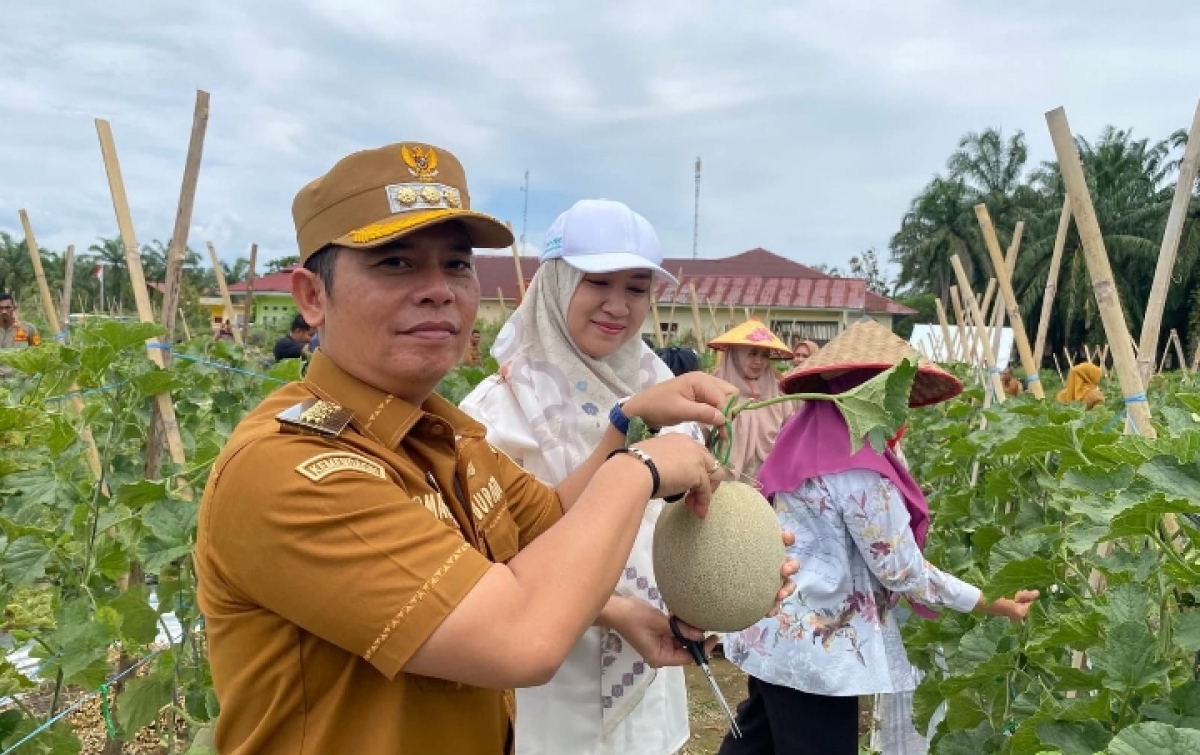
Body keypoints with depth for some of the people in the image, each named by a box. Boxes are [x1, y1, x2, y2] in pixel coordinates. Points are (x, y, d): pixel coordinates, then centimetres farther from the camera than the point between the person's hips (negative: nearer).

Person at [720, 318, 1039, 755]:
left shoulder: (805, 439, 4)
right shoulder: (857, 468, -22)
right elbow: (903, 571, -16)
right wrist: (993, 603, -7)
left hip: (776, 632, 9)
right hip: (812, 647, -9)